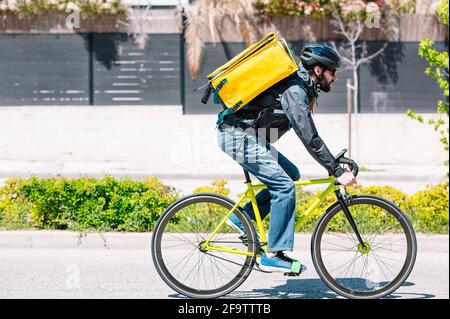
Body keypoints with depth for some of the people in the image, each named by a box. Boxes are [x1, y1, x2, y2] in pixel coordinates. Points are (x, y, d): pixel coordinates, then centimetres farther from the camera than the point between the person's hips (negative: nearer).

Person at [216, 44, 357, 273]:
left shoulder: (301, 87, 14)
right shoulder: (295, 91, -18)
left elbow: (309, 135, 23)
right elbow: (310, 139, -23)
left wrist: (334, 164, 19)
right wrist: (337, 171, -22)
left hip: (248, 137, 10)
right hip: (238, 136, -10)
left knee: (291, 174, 12)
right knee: (284, 187, -13)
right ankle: (273, 255, -11)